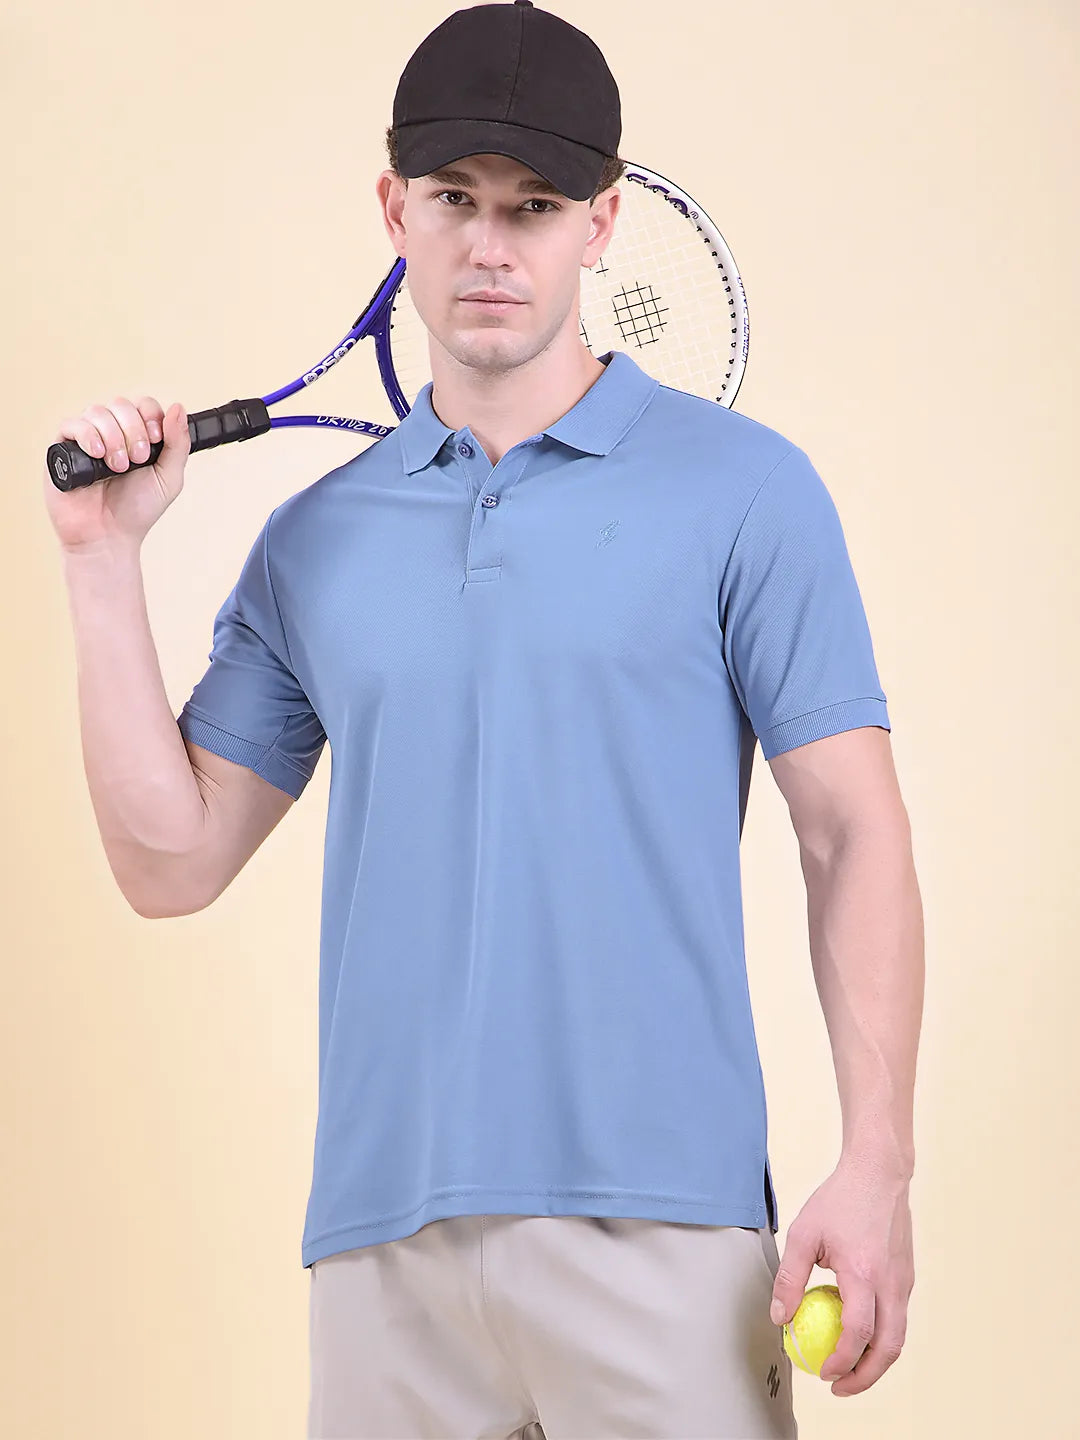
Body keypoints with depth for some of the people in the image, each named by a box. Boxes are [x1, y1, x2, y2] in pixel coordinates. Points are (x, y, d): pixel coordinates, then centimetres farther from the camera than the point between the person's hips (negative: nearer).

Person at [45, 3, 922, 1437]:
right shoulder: (313, 541, 14)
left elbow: (850, 837, 0)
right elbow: (171, 861, 12)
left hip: (655, 1230, -3)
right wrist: (106, 559, 6)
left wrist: (874, 1165, -9)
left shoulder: (741, 487, 2)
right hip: (379, 1242, 3)